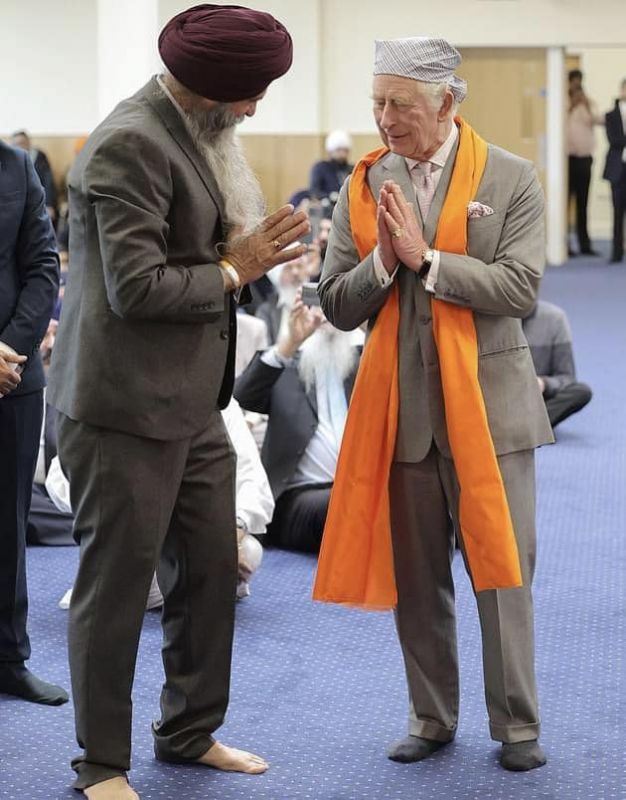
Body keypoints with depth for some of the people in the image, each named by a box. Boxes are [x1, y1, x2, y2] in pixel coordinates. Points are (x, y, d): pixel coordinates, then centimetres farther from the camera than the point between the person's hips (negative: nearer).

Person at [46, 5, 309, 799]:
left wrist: (245, 249, 3)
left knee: (211, 569, 16)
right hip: (126, 407, -9)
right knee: (116, 583, 2)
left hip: (189, 403, 9)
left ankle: (190, 732, 32)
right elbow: (135, 287, -23)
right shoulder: (130, 145, -19)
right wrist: (233, 271, -12)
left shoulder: (193, 134, 10)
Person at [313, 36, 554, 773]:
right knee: (416, 575, 10)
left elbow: (519, 288, -12)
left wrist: (426, 257, -16)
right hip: (400, 407, 3)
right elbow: (337, 306, 4)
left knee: (501, 569, 2)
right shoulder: (364, 186, 5)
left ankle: (516, 725, 14)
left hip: (487, 403, -2)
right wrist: (383, 261, -14)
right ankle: (431, 718, 23)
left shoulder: (511, 180, -2)